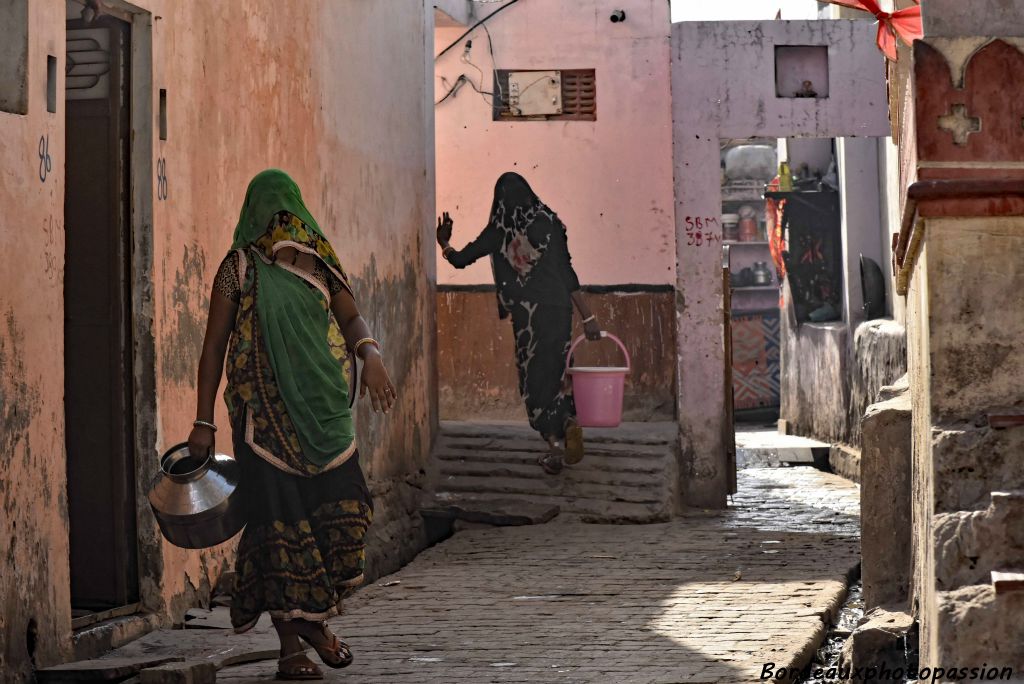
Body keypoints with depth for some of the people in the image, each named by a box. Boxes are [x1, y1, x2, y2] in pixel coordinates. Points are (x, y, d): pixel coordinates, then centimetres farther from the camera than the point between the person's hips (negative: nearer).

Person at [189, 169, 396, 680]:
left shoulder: (318, 262, 10)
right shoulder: (239, 267, 0)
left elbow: (351, 317, 12)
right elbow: (214, 346, 0)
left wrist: (370, 354, -11)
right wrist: (204, 421, -4)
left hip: (322, 407, 4)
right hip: (266, 412, -4)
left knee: (341, 506, -1)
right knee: (281, 519, -5)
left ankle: (314, 618, 20)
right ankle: (290, 643, 1)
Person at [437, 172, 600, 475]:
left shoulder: (499, 231, 1)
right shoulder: (548, 222, 4)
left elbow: (460, 259, 5)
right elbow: (567, 272, 2)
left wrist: (444, 244, 25)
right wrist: (587, 316, 3)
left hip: (525, 313, -2)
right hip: (558, 308, 2)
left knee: (535, 377, 6)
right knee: (553, 371, 13)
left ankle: (555, 442, -2)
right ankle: (569, 420, -11)